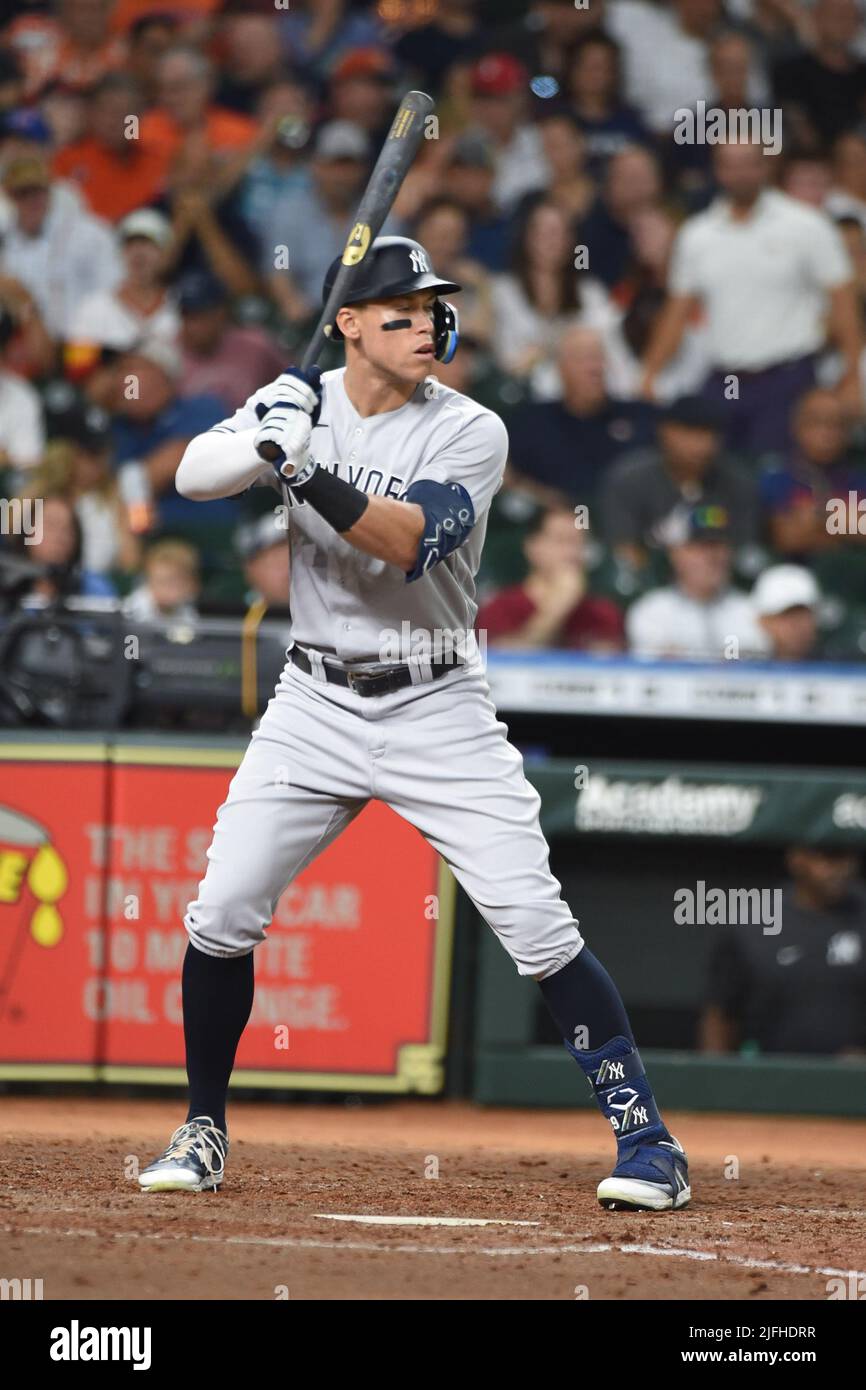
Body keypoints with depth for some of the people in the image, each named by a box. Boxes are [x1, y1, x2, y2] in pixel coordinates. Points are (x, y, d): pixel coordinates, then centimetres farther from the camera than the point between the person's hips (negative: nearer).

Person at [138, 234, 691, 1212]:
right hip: (316, 704, 3)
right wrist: (266, 443, -31)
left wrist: (309, 472, -35)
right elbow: (192, 475, -12)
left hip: (437, 710, -3)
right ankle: (203, 1129, 15)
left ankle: (643, 1136, -3)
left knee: (539, 928, -10)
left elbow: (409, 542, -24)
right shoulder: (302, 401, 1)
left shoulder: (471, 432, -9)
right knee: (221, 912, -4)